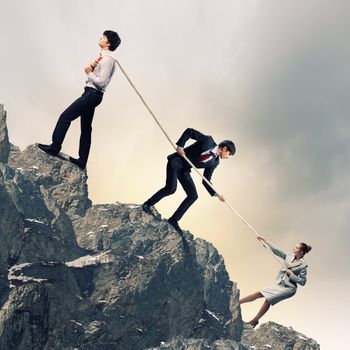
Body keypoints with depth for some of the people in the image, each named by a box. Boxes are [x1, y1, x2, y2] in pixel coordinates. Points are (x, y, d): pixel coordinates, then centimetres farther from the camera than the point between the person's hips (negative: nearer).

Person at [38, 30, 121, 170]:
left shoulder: (107, 59, -15)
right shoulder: (102, 57, 17)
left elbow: (101, 82, -22)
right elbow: (89, 70, 19)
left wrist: (89, 73, -9)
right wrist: (91, 66, -2)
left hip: (93, 94, -10)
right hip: (91, 94, 10)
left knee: (65, 116, -7)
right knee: (86, 128, 10)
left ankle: (54, 147, 1)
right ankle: (82, 161, 14)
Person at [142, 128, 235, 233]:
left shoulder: (214, 162, 7)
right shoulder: (208, 140, -9)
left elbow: (206, 181, 9)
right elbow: (189, 131, -9)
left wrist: (216, 194, -1)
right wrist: (180, 146, -21)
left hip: (184, 170, 7)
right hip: (176, 162, -7)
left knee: (193, 196, -4)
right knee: (171, 188, -24)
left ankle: (174, 220, 3)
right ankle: (147, 204, -2)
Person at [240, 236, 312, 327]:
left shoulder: (303, 265, -12)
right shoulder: (289, 256, 6)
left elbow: (302, 282, -13)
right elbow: (276, 251, 11)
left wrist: (291, 274, -17)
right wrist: (265, 241, 9)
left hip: (289, 288, -7)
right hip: (280, 285, 7)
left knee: (268, 299, -20)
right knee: (259, 294, -1)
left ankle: (254, 321, -9)